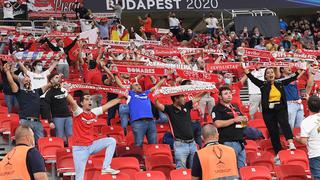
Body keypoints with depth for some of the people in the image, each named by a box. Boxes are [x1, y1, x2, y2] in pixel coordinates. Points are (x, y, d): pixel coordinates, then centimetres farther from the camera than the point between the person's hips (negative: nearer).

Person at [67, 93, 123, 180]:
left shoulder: (94, 112, 4)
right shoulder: (78, 112, -12)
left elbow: (108, 104, 12)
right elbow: (72, 102, -31)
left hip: (91, 145, 6)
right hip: (79, 148, -6)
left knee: (111, 141, -2)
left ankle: (106, 167, -2)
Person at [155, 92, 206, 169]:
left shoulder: (186, 106, 10)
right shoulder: (170, 109, -4)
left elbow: (197, 97, 18)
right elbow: (157, 105, -20)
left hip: (192, 143, 6)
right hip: (180, 144, -6)